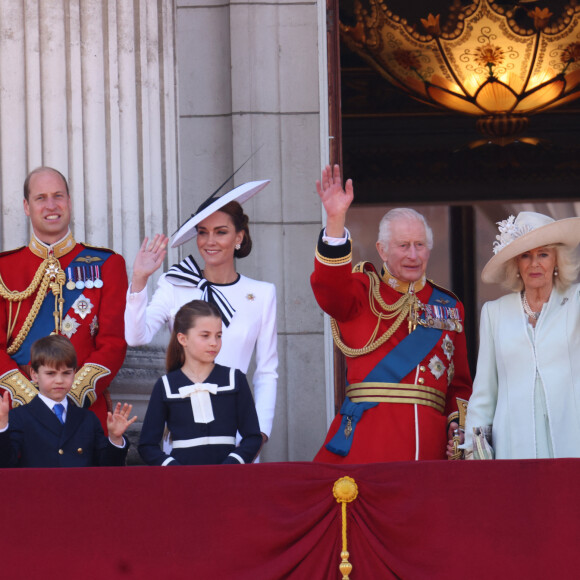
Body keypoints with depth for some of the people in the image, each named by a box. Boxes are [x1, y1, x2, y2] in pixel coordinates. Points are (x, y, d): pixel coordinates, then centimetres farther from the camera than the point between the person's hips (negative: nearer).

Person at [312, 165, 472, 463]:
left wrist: (459, 428, 2)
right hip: (368, 437, -3)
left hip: (429, 437, 3)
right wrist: (336, 220, -27)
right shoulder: (363, 291, 9)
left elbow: (460, 383, 20)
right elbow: (330, 290, -15)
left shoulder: (449, 307, 19)